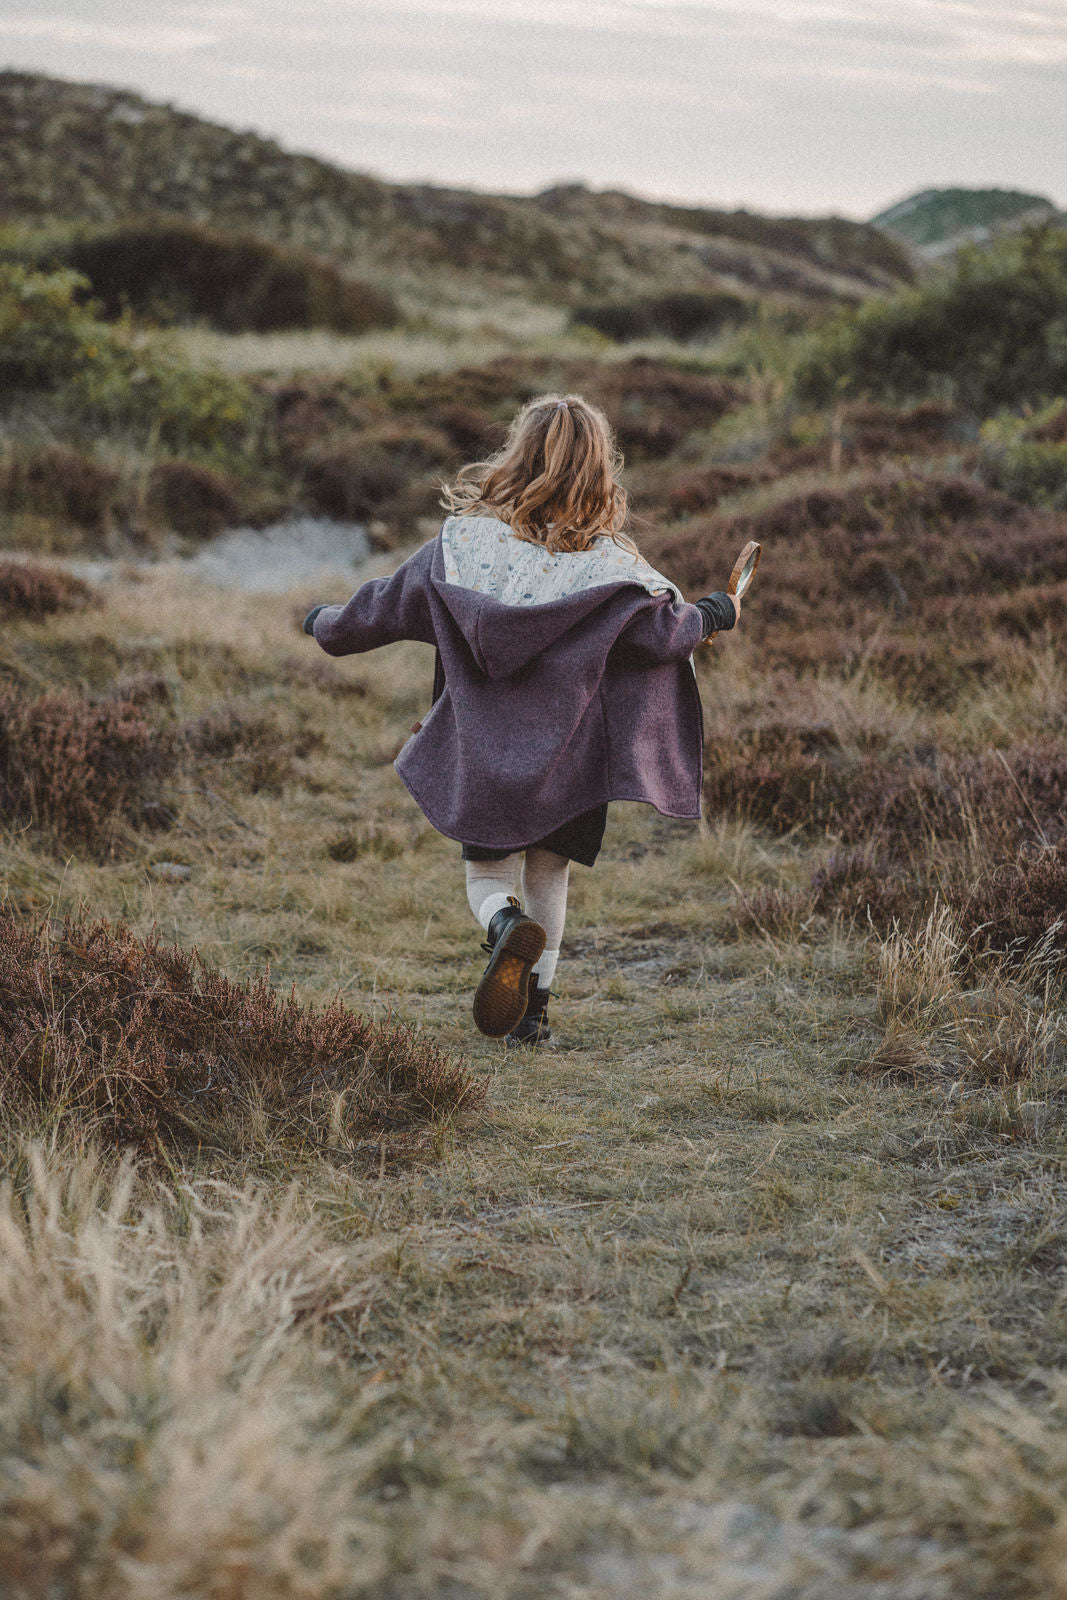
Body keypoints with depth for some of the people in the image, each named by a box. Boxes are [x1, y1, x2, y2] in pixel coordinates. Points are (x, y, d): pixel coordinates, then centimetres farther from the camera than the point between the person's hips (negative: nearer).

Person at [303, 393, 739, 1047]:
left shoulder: (461, 544, -7)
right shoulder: (608, 562, -11)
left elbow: (378, 610, 0)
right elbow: (665, 629, -14)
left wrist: (327, 624, 20)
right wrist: (713, 614, 8)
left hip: (483, 748, 0)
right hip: (570, 750, 0)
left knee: (488, 871, 12)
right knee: (549, 873, 17)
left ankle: (506, 924, -22)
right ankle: (533, 1012, 13)